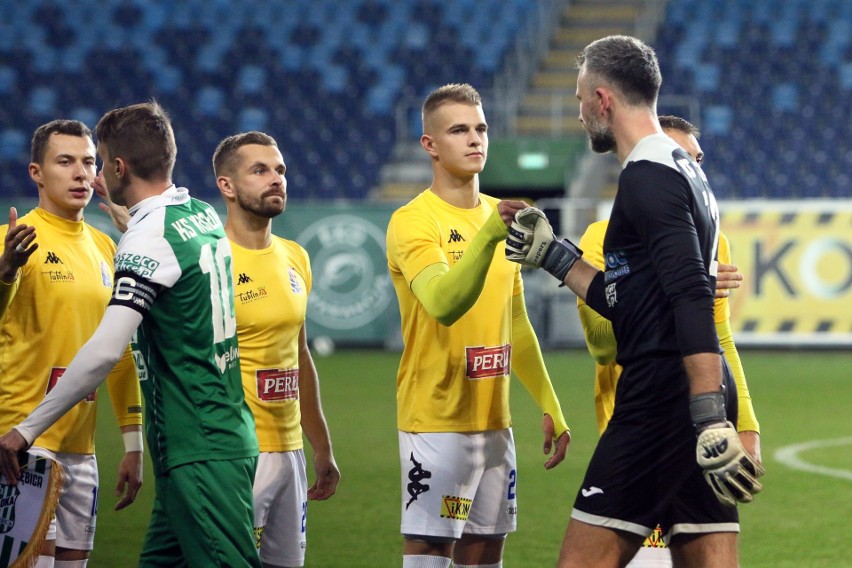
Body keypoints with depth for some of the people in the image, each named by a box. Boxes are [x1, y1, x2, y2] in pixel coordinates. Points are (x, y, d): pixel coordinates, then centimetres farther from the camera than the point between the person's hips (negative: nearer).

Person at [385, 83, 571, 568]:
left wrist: (550, 406, 18)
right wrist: (487, 236, -42)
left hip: (494, 419, 7)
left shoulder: (500, 216, 12)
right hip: (436, 420, -7)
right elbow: (444, 306, -29)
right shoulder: (412, 223, -11)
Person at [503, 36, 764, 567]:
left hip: (663, 401, -10)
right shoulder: (685, 170, 20)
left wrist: (710, 420, -29)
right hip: (702, 403, 10)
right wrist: (552, 253, 29)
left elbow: (693, 301, -22)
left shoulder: (647, 178, -11)